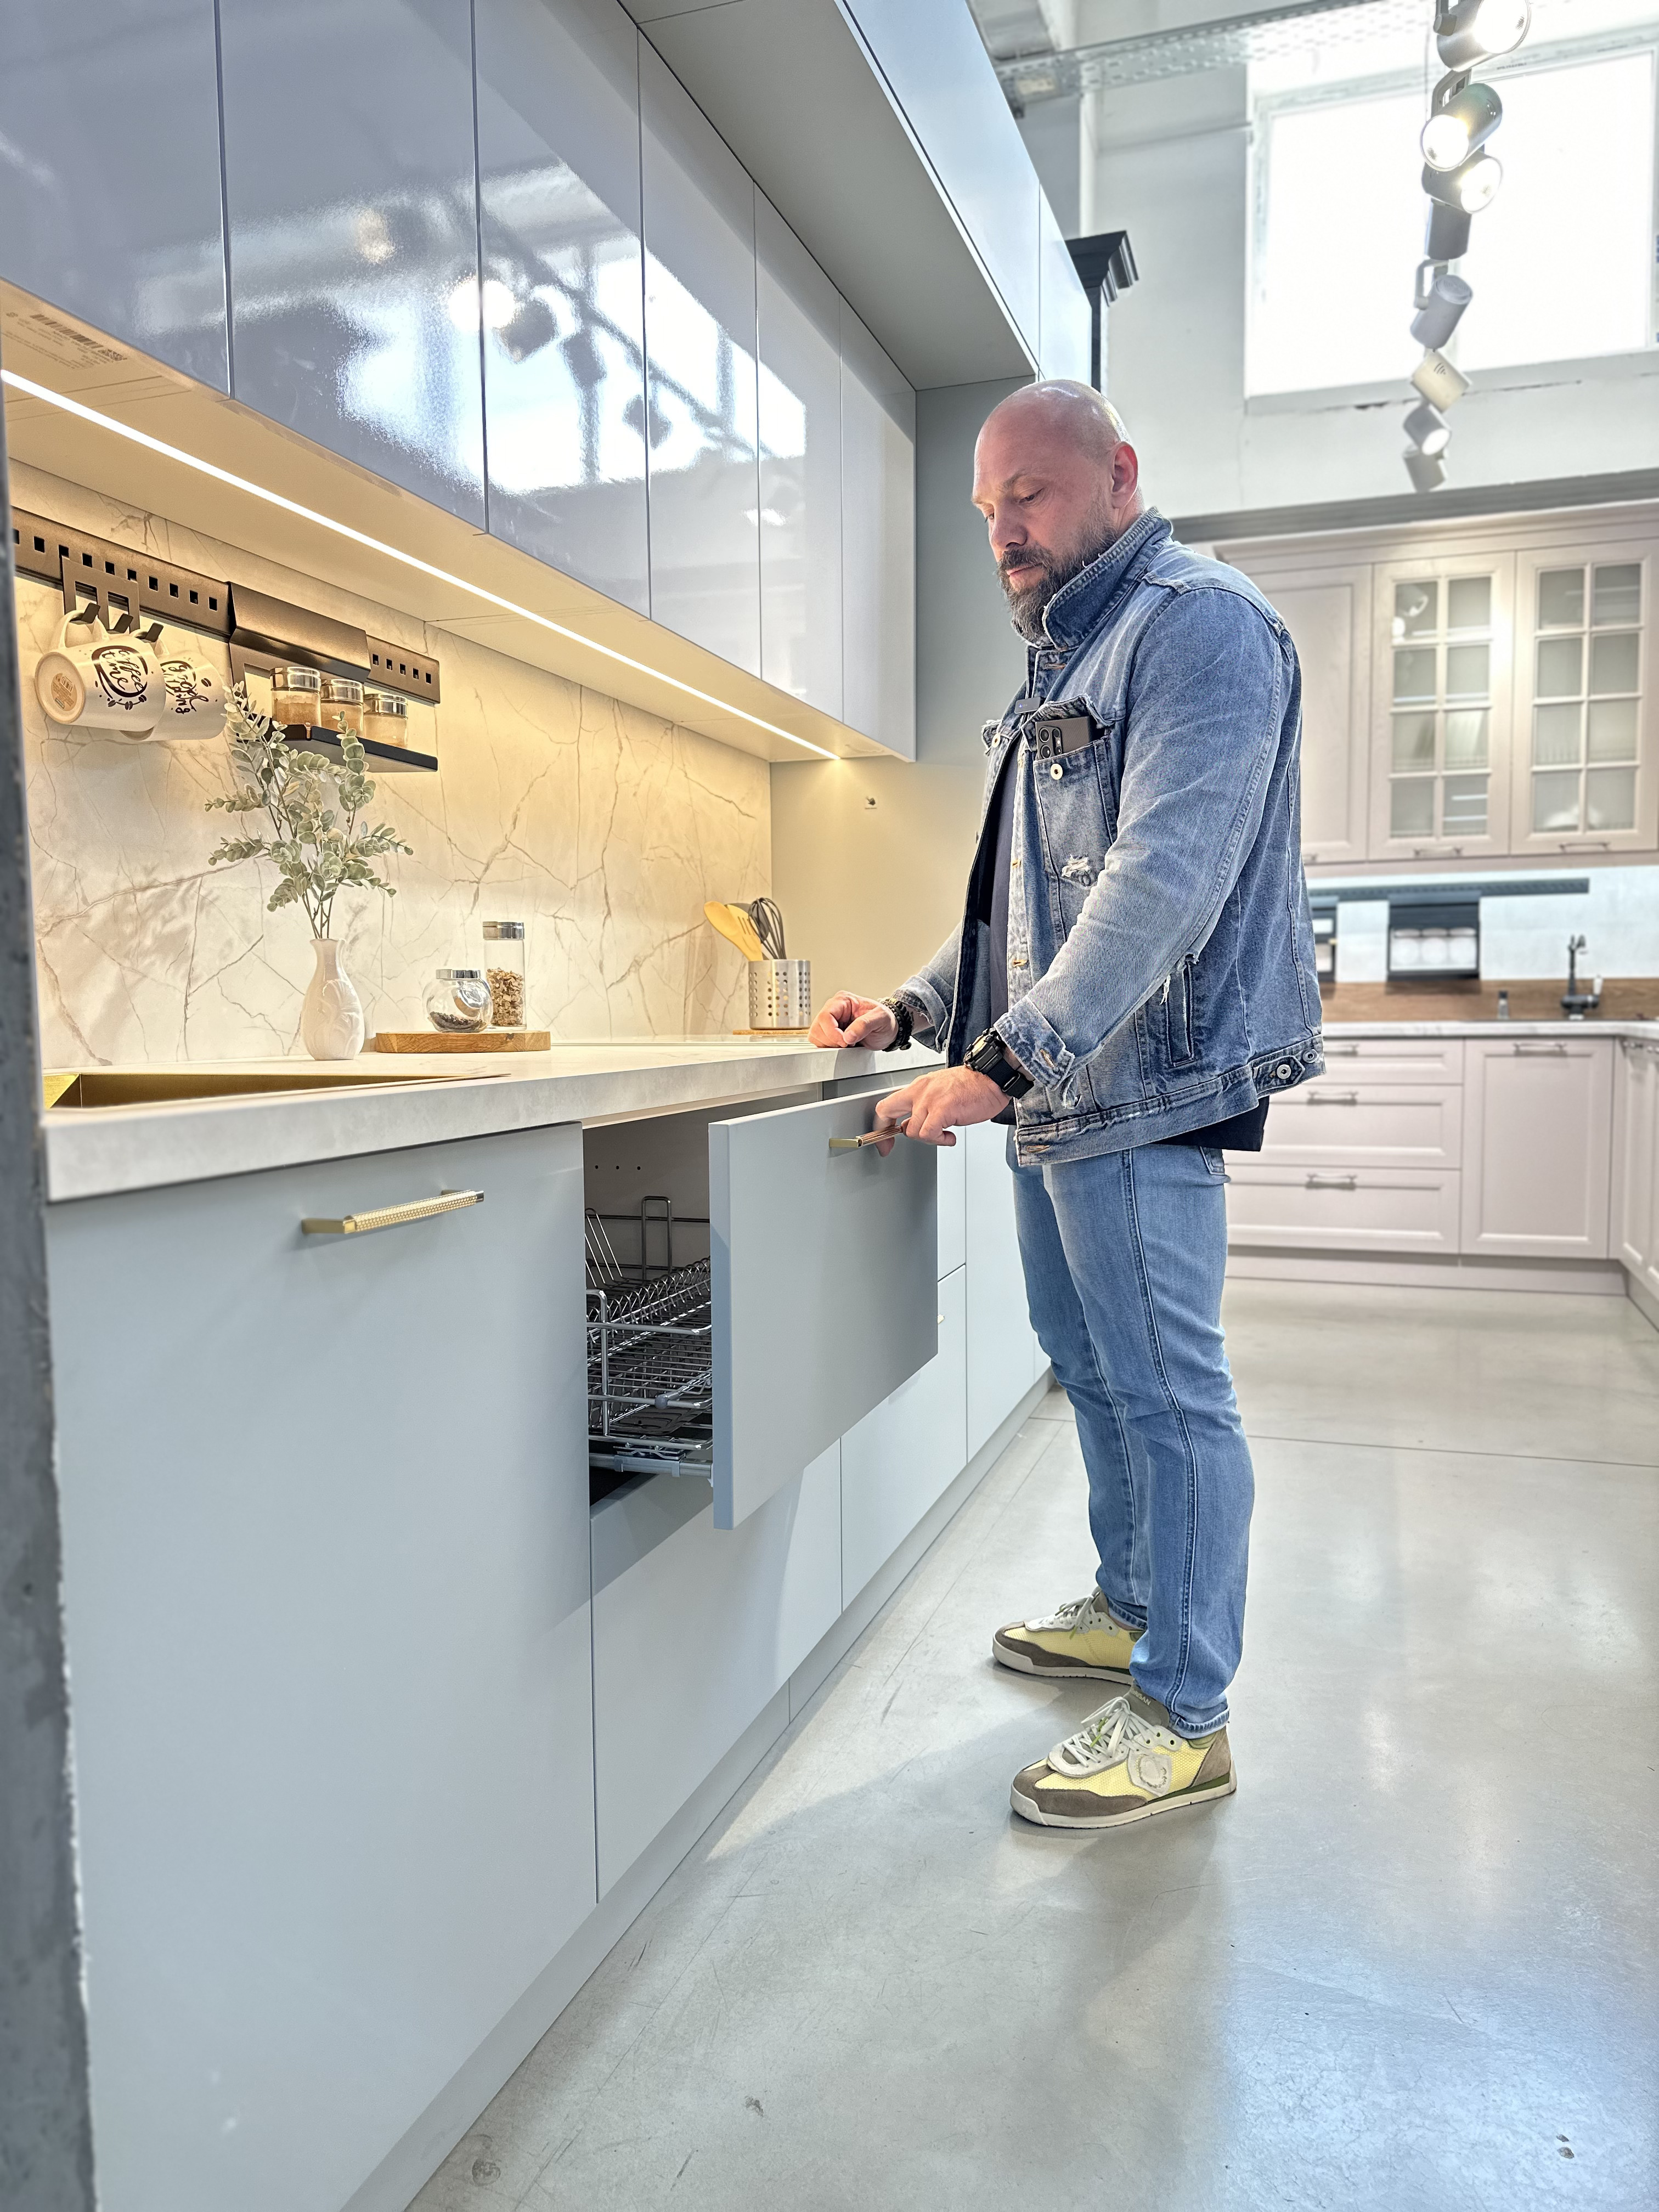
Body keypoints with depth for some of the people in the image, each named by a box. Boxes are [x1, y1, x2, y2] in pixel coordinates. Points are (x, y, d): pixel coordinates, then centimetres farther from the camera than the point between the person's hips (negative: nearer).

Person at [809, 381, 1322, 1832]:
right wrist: (915, 1009, 14)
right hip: (1057, 1091, 10)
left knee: (1167, 1392, -3)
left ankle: (1184, 1718, 11)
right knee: (1093, 1370, 18)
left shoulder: (1201, 625, -10)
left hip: (1144, 1089, -10)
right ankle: (1129, 1611, 35)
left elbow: (1162, 881, -23)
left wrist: (1003, 1060, -29)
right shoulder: (1066, 662, 22)